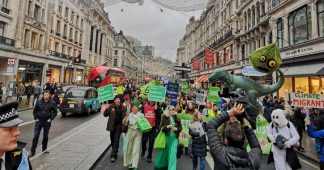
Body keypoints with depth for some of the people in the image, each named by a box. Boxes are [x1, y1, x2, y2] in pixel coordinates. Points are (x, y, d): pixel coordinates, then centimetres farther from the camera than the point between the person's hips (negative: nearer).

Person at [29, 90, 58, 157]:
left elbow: (55, 112, 1)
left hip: (47, 122, 0)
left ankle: (44, 149, 30)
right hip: (39, 121, 0)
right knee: (35, 136, -1)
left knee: (45, 136, 13)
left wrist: (51, 119, -8)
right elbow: (34, 111, 8)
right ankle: (32, 151, 10)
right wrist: (36, 118, -1)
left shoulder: (52, 103, -5)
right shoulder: (39, 102, -2)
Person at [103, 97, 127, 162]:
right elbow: (105, 115, -1)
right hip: (112, 126, 2)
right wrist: (106, 110, -20)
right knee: (112, 140, 15)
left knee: (116, 140, -5)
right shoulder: (111, 107, -1)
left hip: (119, 125, -2)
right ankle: (115, 152, 38)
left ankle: (113, 155, 2)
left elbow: (126, 116, 10)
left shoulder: (123, 108, 0)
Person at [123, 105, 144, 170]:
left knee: (136, 148, -3)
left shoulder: (141, 114, 6)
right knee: (128, 148, 8)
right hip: (130, 131, 1)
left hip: (138, 132, -1)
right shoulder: (129, 115, 6)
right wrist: (126, 116, -15)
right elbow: (124, 123, -1)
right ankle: (128, 162, 26)